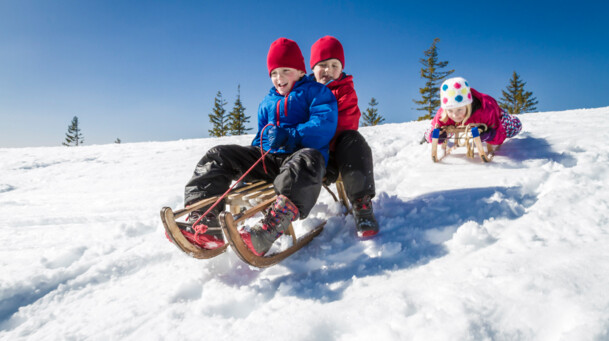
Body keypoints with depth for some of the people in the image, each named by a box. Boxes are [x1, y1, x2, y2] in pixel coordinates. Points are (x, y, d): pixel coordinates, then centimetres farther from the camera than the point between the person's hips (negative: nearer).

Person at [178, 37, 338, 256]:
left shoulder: (316, 92, 8)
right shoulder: (267, 102, 26)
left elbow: (323, 128, -9)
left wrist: (288, 136, -23)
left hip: (299, 154, -6)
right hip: (269, 158, 6)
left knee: (309, 160, -42)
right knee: (218, 155, -6)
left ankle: (266, 232, -61)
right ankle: (203, 222, -27)